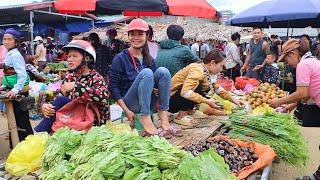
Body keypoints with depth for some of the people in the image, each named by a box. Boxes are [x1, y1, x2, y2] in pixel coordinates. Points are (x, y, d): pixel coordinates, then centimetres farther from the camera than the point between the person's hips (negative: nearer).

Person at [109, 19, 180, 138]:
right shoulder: (120, 58, -6)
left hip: (147, 102, 5)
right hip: (130, 103, -4)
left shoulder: (148, 59, 9)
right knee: (146, 72, -28)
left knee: (163, 71, -16)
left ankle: (163, 116, -22)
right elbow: (113, 87, -8)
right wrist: (127, 111, -14)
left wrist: (156, 90, -11)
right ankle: (145, 121, -33)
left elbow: (156, 80, 12)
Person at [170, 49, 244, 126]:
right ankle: (181, 117, -16)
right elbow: (185, 92, -36)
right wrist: (207, 101, -31)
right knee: (197, 87, -27)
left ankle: (188, 109, 9)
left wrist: (233, 99, 9)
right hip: (170, 100, -8)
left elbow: (217, 88, 15)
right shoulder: (198, 70, -25)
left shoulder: (207, 72, 1)